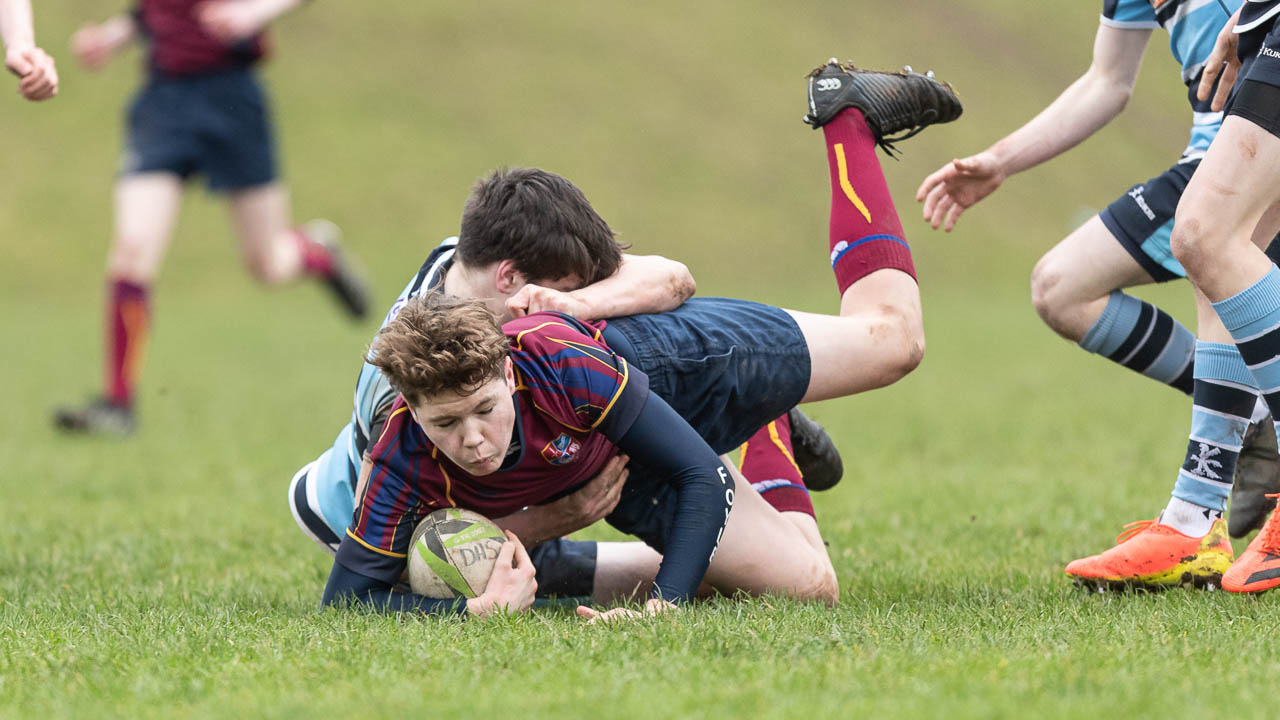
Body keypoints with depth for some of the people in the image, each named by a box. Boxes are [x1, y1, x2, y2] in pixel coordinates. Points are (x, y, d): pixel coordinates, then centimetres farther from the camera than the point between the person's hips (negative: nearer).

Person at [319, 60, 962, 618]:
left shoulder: (559, 361, -44)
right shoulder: (403, 466, -39)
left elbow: (699, 476, -36)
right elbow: (347, 592, -34)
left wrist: (664, 601, -49)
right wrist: (472, 607, -52)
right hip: (625, 479, 2)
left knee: (892, 338, 11)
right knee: (808, 586, 8)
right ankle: (768, 441, 38)